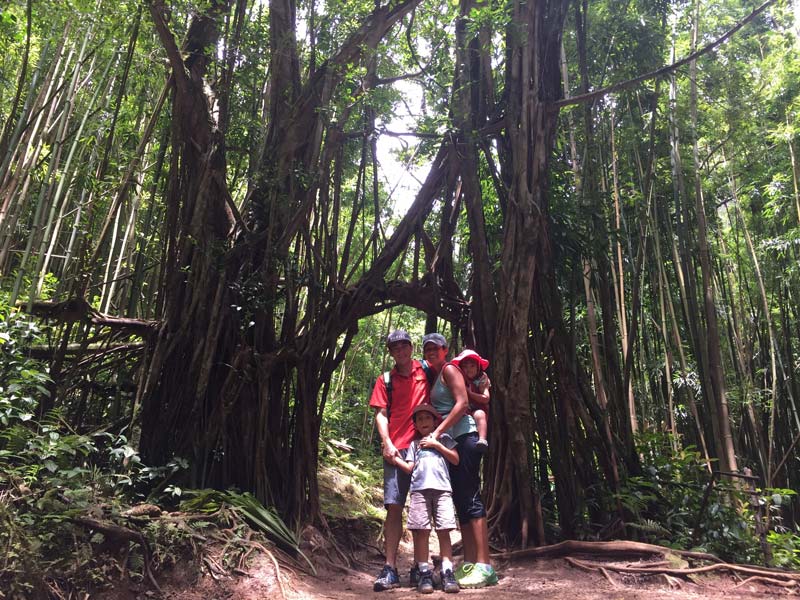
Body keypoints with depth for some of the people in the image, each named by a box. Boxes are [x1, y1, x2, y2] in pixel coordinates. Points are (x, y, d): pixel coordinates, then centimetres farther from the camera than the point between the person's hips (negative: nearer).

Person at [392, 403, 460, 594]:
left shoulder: (443, 438, 19)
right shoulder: (414, 444, 23)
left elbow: (456, 460, 7)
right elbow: (409, 468, 14)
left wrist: (437, 444, 2)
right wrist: (393, 457, 5)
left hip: (442, 488, -1)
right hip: (419, 489, 1)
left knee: (444, 531, -6)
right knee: (421, 531, -5)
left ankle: (447, 572, -3)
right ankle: (424, 573, 0)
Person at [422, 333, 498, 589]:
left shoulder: (449, 369, -2)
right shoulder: (435, 377, 22)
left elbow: (462, 403, -14)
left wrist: (437, 432, -17)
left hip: (463, 437, -9)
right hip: (450, 442, 9)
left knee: (470, 498, -12)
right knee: (461, 501, 7)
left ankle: (484, 567, -12)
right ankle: (469, 564, 10)